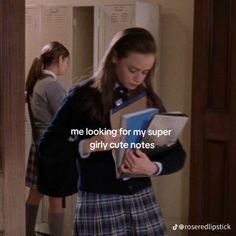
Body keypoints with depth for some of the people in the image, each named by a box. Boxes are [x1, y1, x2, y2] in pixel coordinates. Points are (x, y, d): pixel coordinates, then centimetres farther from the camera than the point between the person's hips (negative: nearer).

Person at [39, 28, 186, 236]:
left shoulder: (149, 99, 5)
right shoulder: (84, 96, -6)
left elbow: (178, 154, 4)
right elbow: (46, 147, -7)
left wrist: (153, 168, -16)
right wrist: (86, 146, -23)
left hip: (143, 199, 4)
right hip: (98, 204, -3)